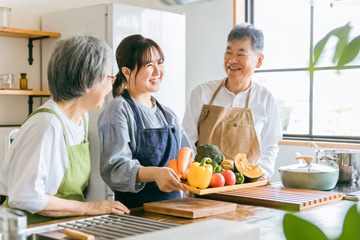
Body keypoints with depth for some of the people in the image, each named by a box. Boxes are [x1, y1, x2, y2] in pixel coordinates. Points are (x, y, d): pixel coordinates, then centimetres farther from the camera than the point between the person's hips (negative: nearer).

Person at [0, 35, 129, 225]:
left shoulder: (82, 117, 9)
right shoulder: (48, 124, -20)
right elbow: (26, 197, -23)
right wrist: (87, 208, -15)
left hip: (63, 227, 8)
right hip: (32, 227, -8)